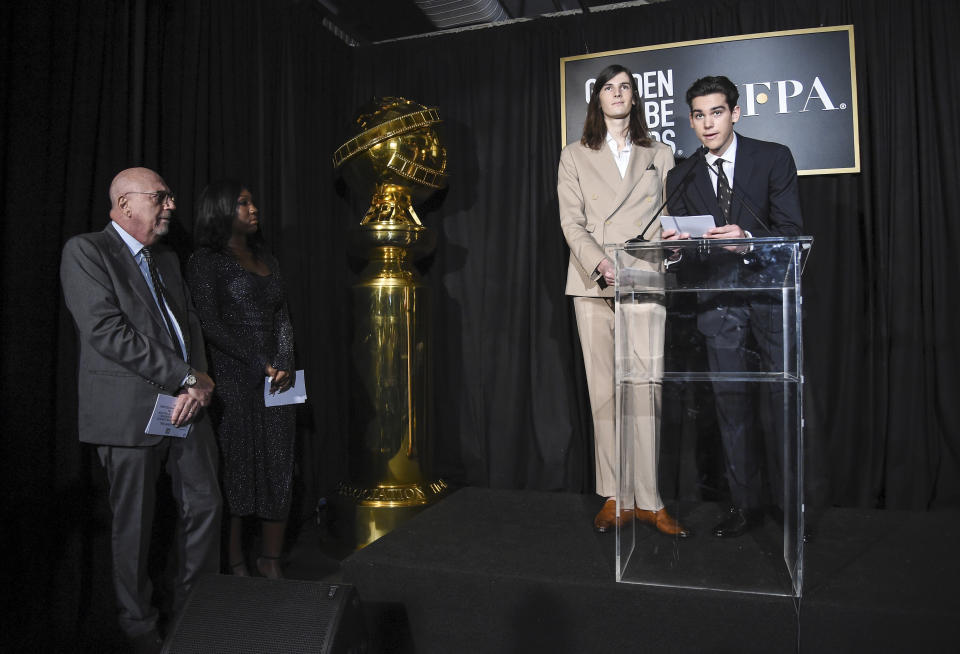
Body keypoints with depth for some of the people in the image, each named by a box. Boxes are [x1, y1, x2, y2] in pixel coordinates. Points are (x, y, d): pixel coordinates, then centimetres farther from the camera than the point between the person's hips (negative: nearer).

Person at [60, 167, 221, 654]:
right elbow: (108, 332, -18)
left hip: (185, 406, 7)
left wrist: (199, 384, -5)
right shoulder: (85, 252, -7)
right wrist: (187, 377, -17)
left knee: (205, 506, 11)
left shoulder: (166, 260, 17)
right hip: (130, 412, -7)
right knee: (135, 526, 6)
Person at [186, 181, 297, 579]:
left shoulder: (266, 260, 17)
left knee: (279, 467, 5)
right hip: (232, 379, -6)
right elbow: (211, 325, -10)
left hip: (276, 378, 6)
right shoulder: (206, 261, -2)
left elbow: (283, 320, 12)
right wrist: (260, 364, -13)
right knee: (236, 467, 1)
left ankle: (271, 560, 17)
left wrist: (285, 365, -4)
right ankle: (235, 564, 14)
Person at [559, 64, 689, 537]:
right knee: (604, 391, 0)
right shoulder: (575, 156, 15)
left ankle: (648, 501, 0)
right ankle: (614, 499, 7)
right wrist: (599, 263, -13)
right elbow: (571, 221, 4)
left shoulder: (660, 155, 19)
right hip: (593, 284, 0)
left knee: (646, 390, -7)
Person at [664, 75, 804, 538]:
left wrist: (747, 237, -23)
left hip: (771, 294, -2)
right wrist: (677, 243, -14)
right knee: (730, 405, 6)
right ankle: (745, 506, 18)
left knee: (782, 403, 0)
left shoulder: (773, 158, 2)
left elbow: (791, 232, -5)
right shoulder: (681, 178, 9)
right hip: (719, 302, 3)